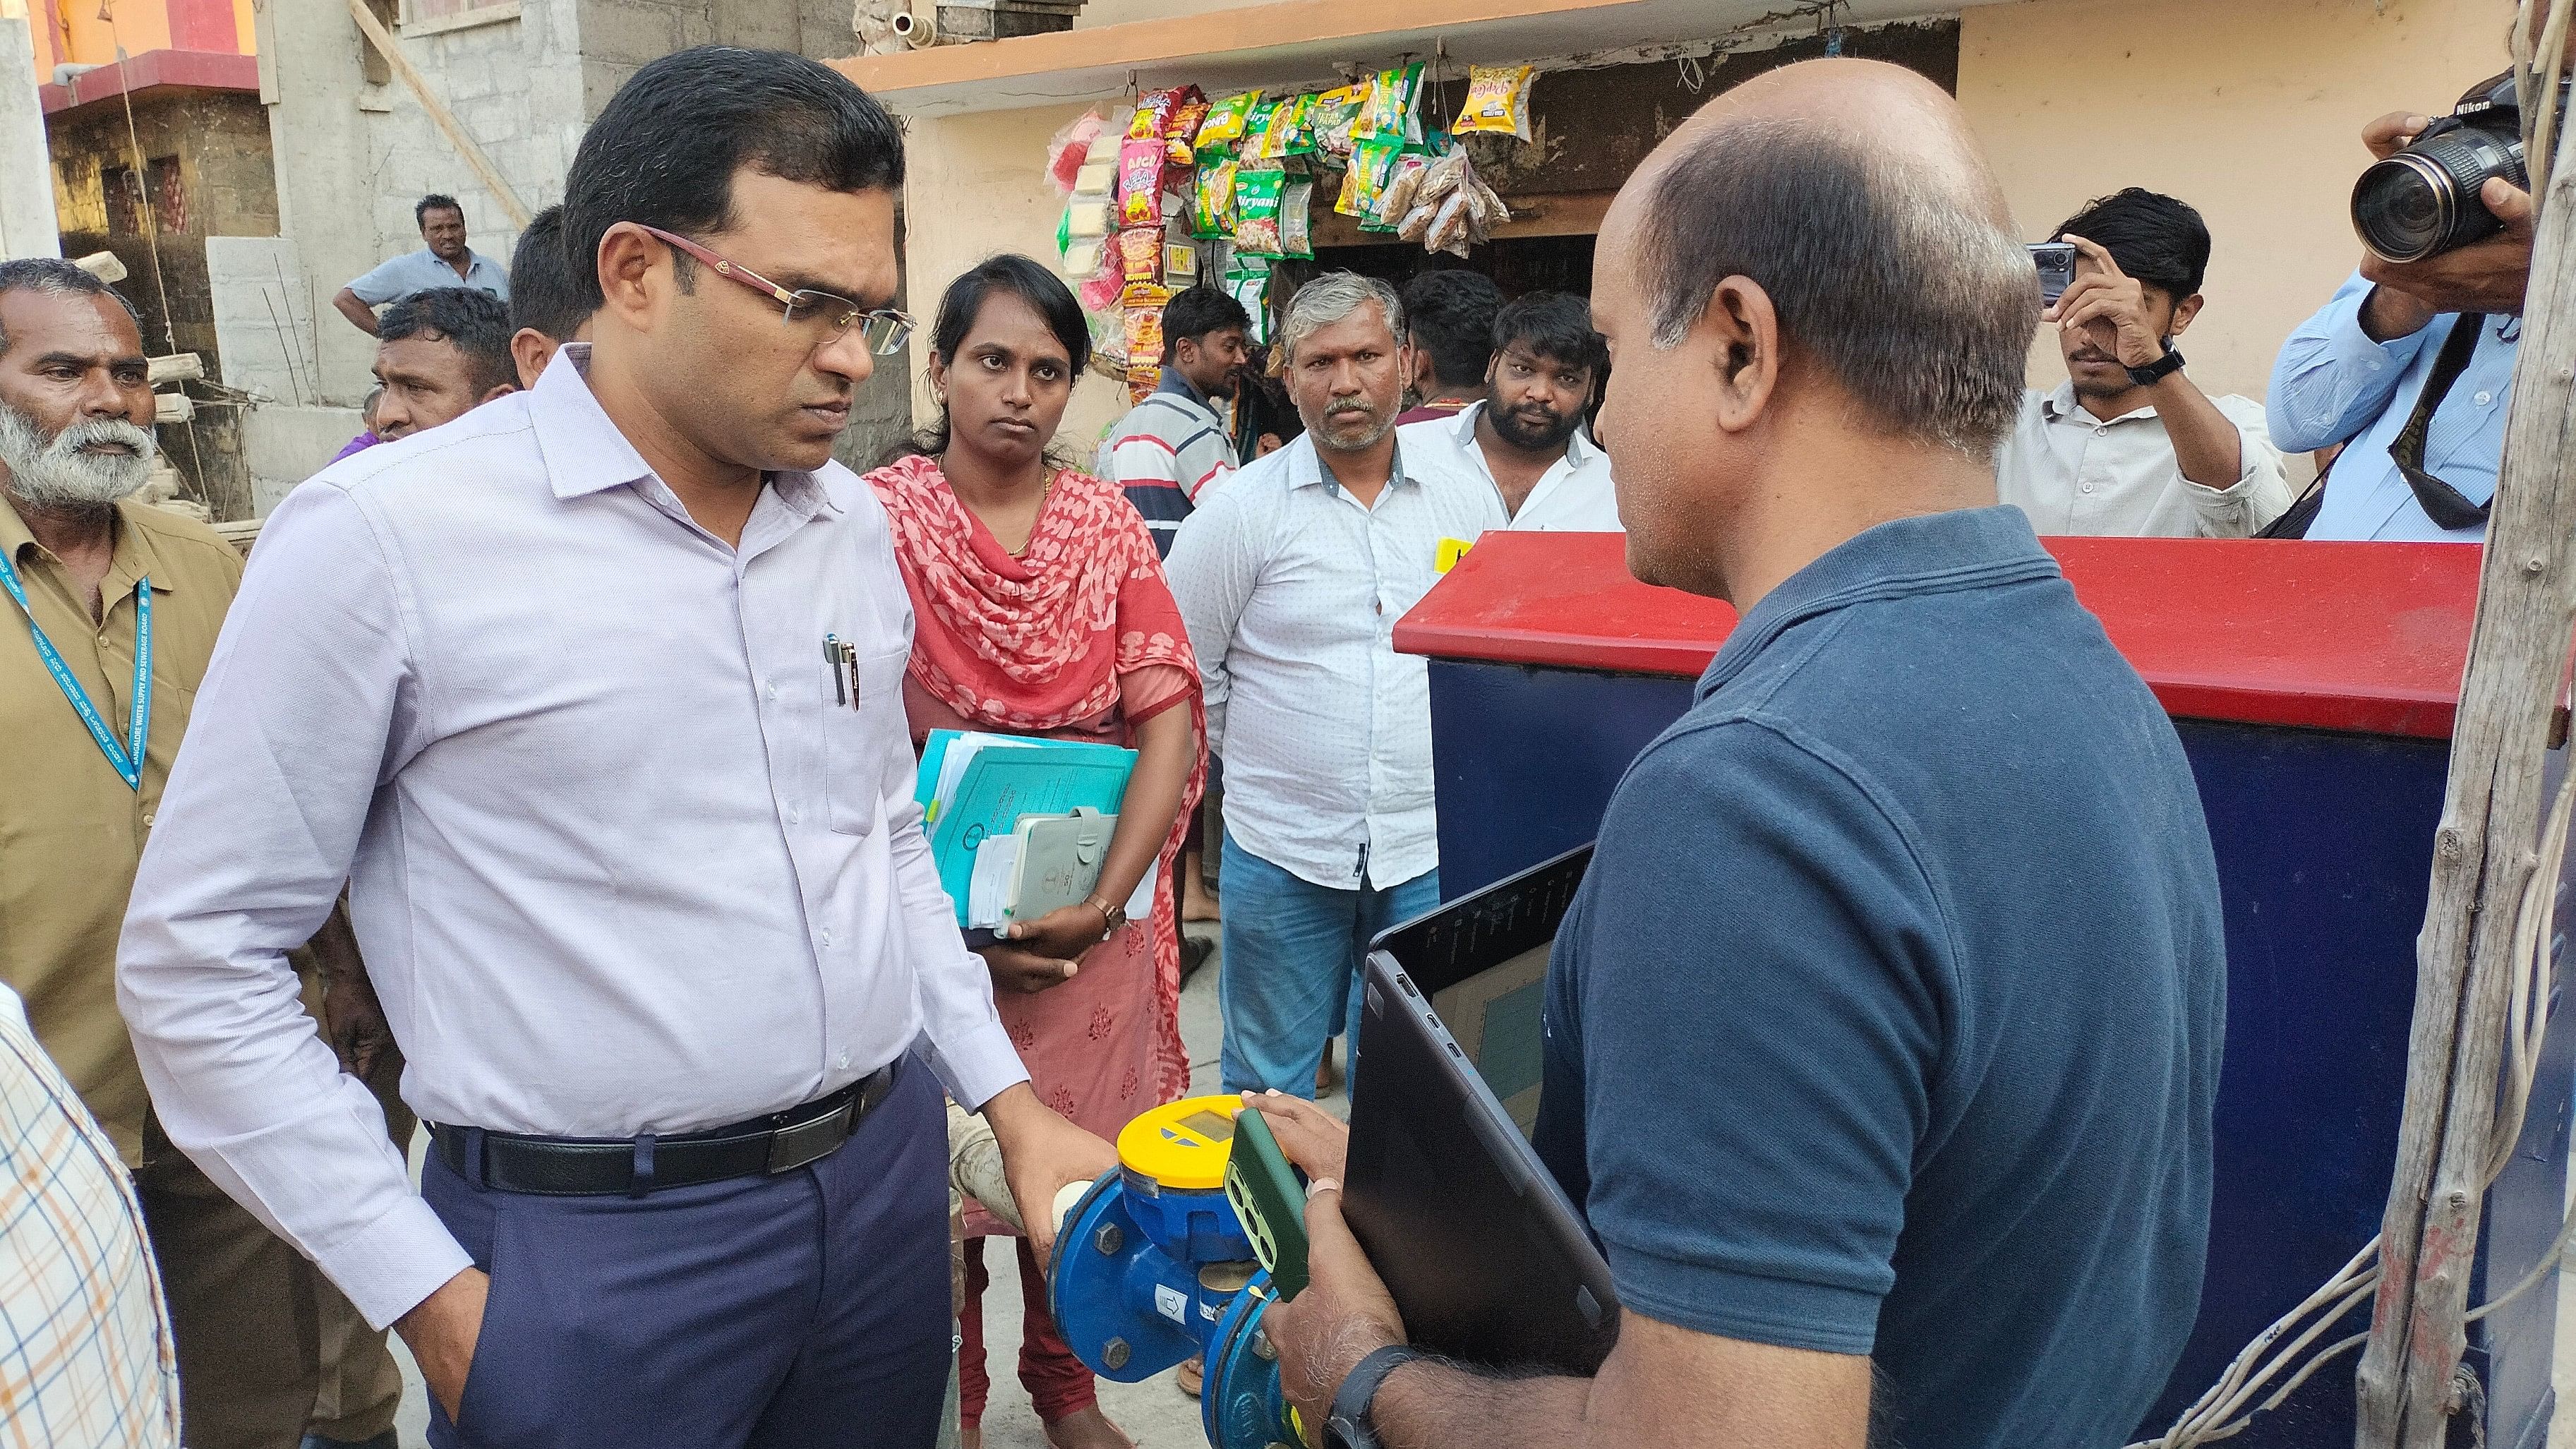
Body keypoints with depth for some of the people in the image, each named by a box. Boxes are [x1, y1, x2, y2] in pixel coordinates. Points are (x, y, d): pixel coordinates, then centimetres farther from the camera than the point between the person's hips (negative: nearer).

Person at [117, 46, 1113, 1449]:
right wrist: (434, 1299, -10)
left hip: (886, 1177, 6)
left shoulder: (853, 521, 3)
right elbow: (198, 955, -9)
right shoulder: (385, 535, -14)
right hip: (593, 1248, -5)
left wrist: (1013, 1104, 9)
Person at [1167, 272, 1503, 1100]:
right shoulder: (1241, 511, -5)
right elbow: (1185, 668, 1)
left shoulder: (1468, 503, 3)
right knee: (1269, 1090, 13)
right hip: (1283, 852, -2)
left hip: (1429, 851, 2)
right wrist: (1262, 760, 6)